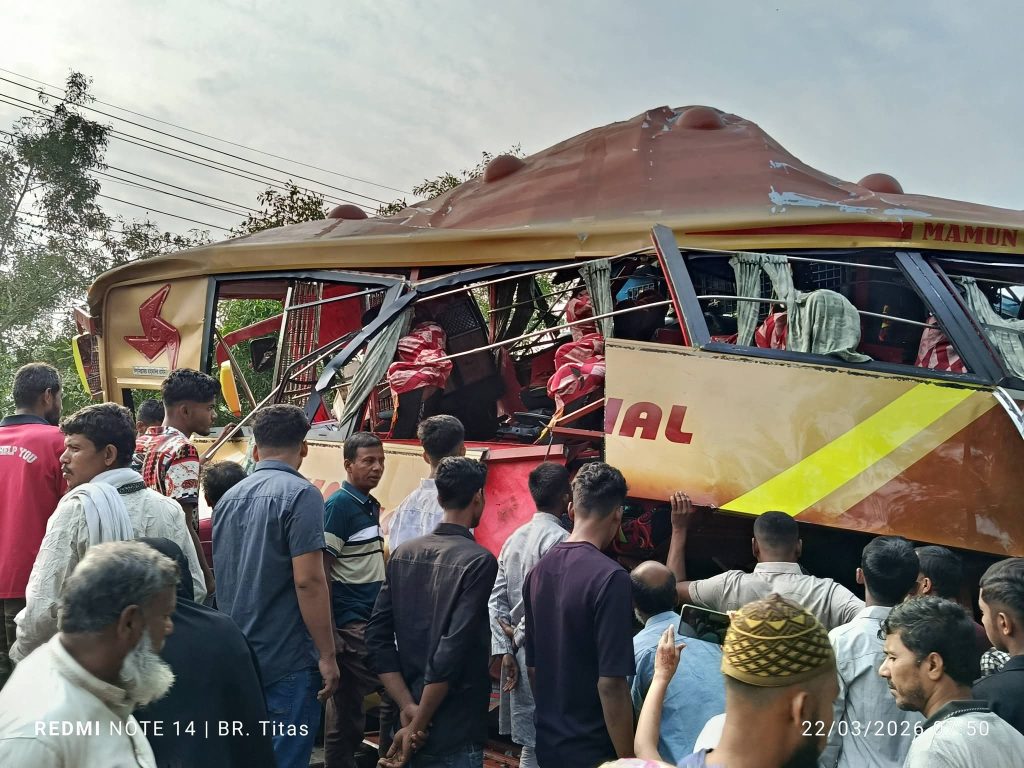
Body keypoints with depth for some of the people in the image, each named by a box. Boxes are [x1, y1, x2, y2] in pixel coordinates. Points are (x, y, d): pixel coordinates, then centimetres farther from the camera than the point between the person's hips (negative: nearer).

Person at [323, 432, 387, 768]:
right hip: (350, 623, -8)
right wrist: (329, 633, -19)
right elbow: (320, 570, -16)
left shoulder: (372, 505, 13)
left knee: (346, 709, 12)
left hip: (371, 620, 8)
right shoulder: (339, 504, -12)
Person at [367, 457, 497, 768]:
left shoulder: (402, 553, 4)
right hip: (454, 731, -6)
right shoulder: (478, 561, -15)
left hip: (411, 715, 6)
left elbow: (377, 635, -1)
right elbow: (453, 650, -22)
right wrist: (418, 726, -15)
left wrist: (408, 706, -4)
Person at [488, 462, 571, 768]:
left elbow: (496, 599, 7)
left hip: (519, 652, 8)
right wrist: (519, 635, -4)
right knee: (537, 743, -1)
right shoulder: (560, 539, -13)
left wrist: (504, 649, 5)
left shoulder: (514, 538, 10)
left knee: (530, 739, 16)